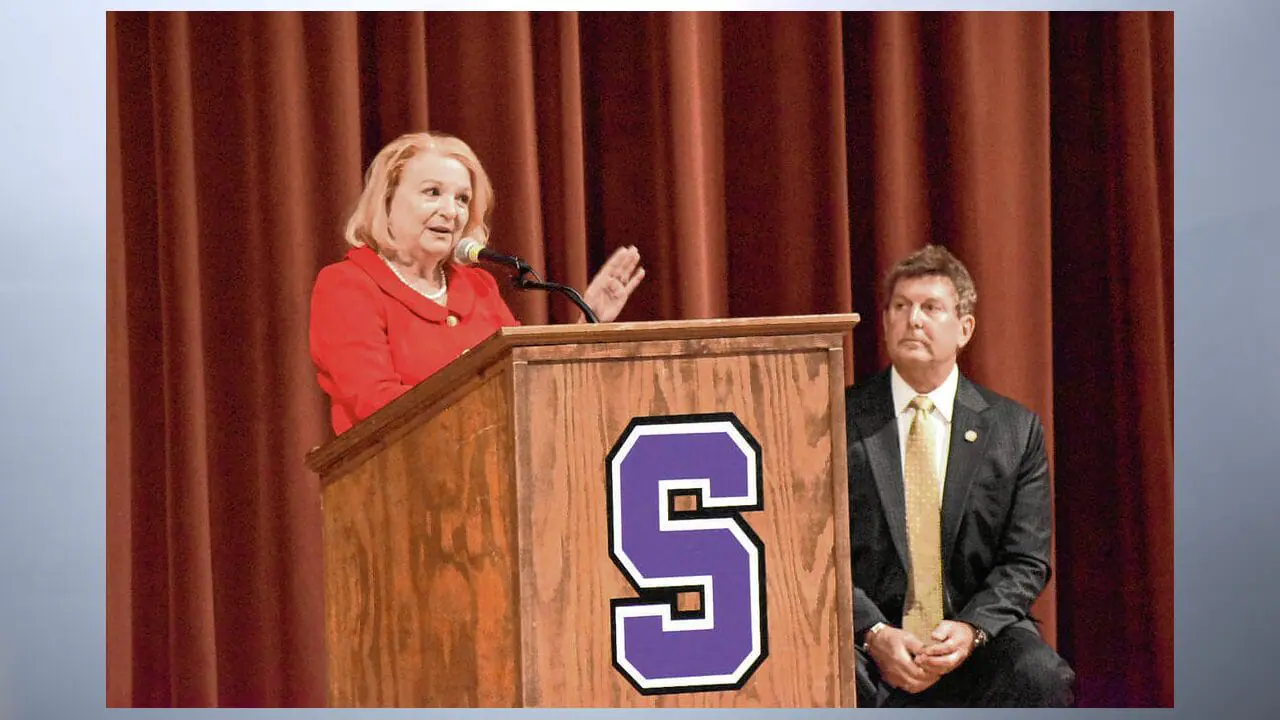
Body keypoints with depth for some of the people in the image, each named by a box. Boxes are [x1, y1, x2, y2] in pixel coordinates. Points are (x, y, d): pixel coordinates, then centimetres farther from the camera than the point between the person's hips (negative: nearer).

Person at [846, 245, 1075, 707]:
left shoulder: (1017, 430, 7)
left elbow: (1026, 561, 5)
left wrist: (971, 629, -14)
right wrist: (874, 633, -17)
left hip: (975, 636, 2)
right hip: (864, 637, -2)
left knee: (1041, 677, -30)